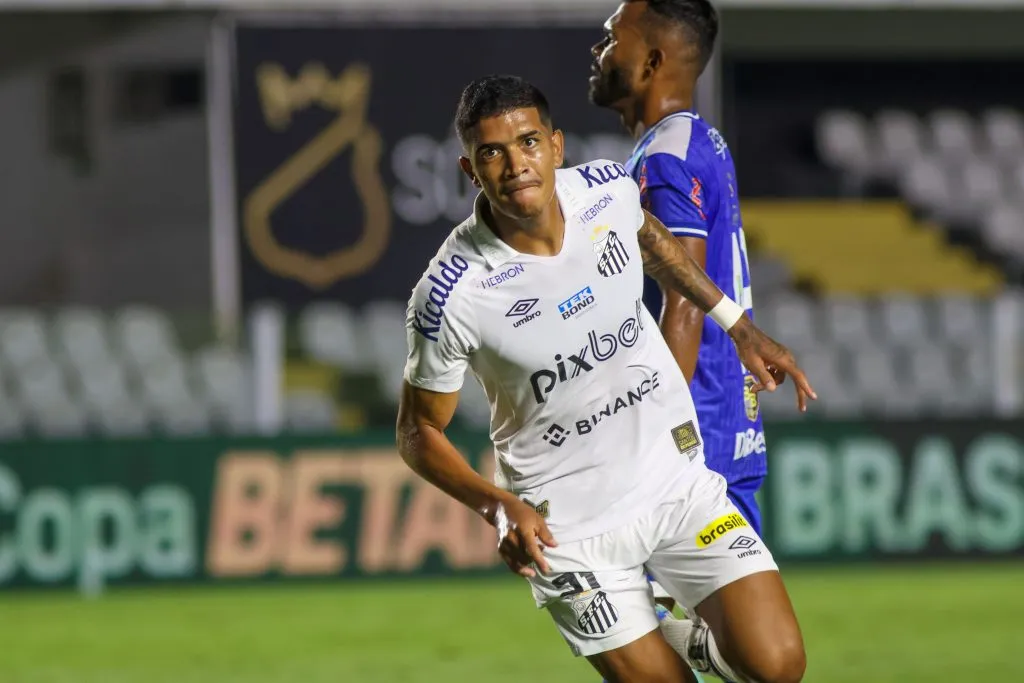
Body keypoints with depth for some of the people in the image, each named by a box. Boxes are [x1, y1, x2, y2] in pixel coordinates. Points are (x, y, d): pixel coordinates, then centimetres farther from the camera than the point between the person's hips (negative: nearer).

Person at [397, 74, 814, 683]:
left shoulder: (608, 189, -9)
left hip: (676, 474, 3)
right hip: (566, 526, -3)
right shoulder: (451, 297, -22)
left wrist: (739, 324, 21)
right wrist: (499, 507, -23)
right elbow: (419, 431, -8)